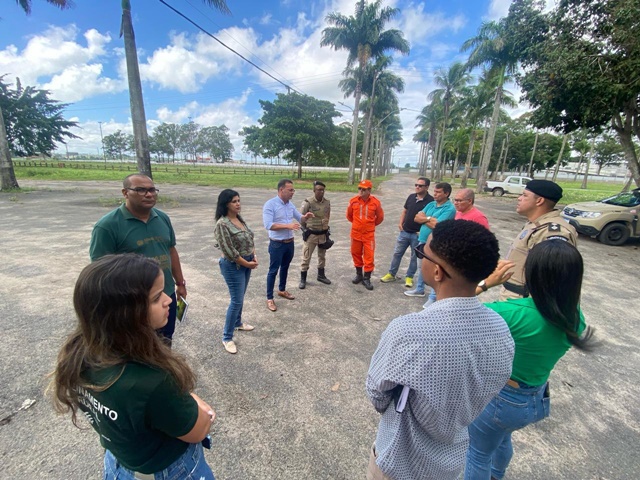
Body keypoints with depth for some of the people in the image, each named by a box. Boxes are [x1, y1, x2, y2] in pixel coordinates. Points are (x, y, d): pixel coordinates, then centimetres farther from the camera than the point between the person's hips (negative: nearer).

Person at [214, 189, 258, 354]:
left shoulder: (240, 219, 5)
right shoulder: (222, 224, -21)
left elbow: (250, 239, 13)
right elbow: (229, 251, -22)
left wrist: (254, 257, 1)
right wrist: (247, 263, -15)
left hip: (247, 262, 8)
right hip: (233, 266, -8)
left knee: (240, 297, 21)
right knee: (237, 301, -4)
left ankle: (238, 323, 42)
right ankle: (227, 337, 12)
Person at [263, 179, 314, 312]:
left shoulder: (290, 204, 5)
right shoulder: (270, 204, -17)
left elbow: (299, 217, 17)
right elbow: (268, 225, -25)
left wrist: (305, 216, -7)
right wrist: (287, 226, -30)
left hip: (290, 243, 7)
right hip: (277, 244, -7)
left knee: (285, 268, 21)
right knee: (273, 270, 3)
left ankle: (282, 290, 40)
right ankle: (269, 298, 16)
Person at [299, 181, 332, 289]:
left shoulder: (327, 202, -2)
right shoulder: (308, 202, -17)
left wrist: (324, 226, 14)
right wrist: (307, 228, 2)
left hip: (323, 234, 5)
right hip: (311, 234, -5)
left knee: (322, 256, 17)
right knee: (306, 257, 2)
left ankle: (321, 275, 35)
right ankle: (303, 279, 16)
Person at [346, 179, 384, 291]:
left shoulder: (376, 202, -10)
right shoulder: (353, 201, -5)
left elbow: (380, 217, 6)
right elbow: (349, 215, 13)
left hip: (369, 234, -2)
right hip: (355, 233, 3)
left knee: (369, 256, -1)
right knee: (356, 253, 13)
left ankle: (367, 278, 12)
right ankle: (359, 274, 32)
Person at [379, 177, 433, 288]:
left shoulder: (430, 201, -12)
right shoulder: (411, 197, 5)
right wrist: (400, 223, 3)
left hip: (418, 234, -4)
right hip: (404, 232, 5)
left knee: (415, 256, 10)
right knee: (397, 253, 10)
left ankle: (409, 277, 25)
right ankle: (391, 274, 23)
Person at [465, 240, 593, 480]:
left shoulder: (516, 313, -35)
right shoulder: (575, 317, -14)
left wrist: (485, 282, -14)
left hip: (500, 399, -7)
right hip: (537, 399, 7)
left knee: (478, 454, 21)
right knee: (502, 439, 37)